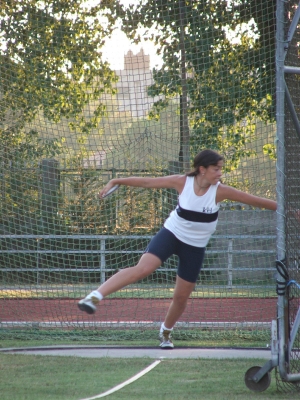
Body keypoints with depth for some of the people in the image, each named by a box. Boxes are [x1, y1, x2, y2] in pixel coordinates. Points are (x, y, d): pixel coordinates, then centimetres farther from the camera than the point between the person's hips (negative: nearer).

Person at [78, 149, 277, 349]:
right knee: (142, 269, -25)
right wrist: (116, 181, -9)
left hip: (195, 247, 2)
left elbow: (254, 200, -14)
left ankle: (166, 331, 37)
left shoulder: (220, 191, -15)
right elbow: (147, 182, -9)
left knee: (181, 297, 8)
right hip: (171, 234, -2)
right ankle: (95, 297, -30)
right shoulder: (182, 182, -15)